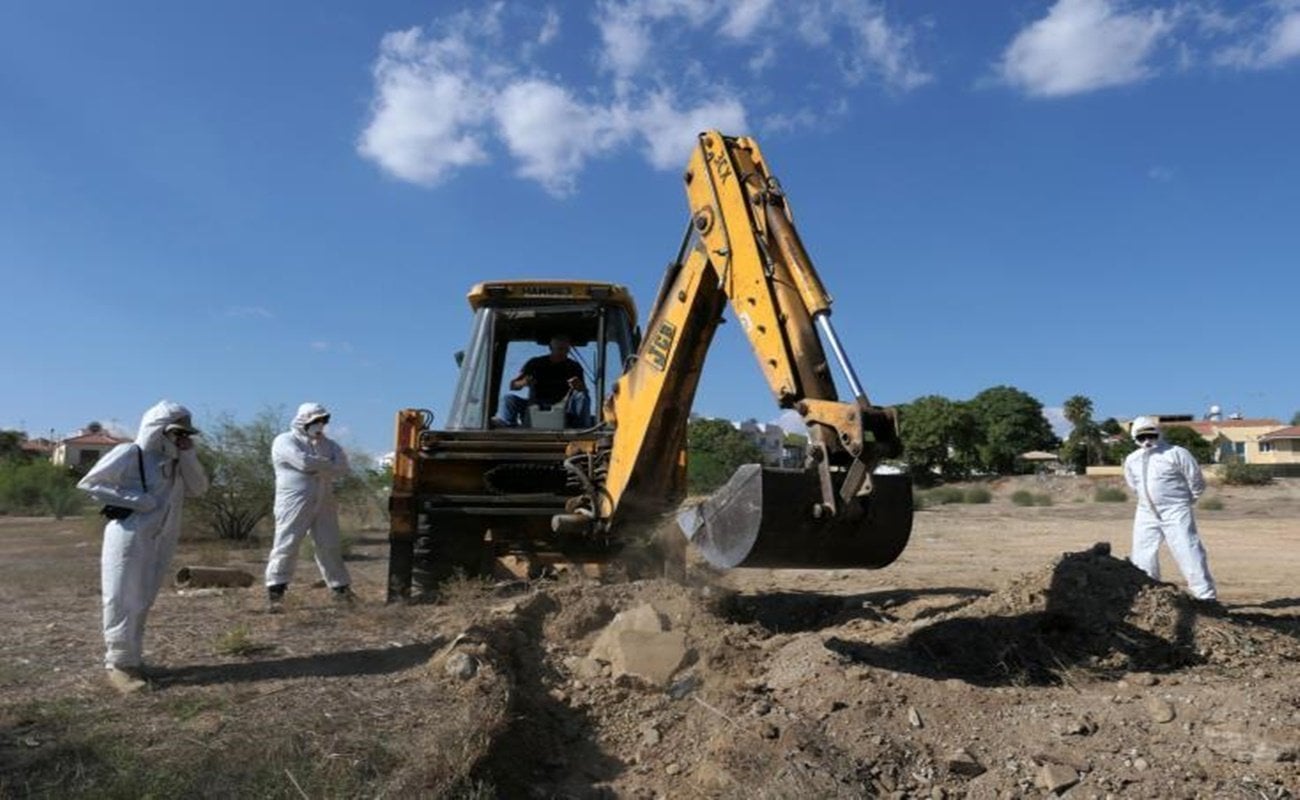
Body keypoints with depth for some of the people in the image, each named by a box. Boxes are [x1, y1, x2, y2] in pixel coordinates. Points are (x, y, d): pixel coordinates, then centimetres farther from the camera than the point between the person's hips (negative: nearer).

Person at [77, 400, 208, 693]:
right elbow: (89, 483, -11)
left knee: (142, 603, 13)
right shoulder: (129, 454, -10)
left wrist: (188, 456, -7)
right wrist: (134, 500, -17)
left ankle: (132, 660, 23)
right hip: (128, 537, -7)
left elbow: (198, 489, 2)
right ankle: (119, 664, 6)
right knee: (122, 601, -2)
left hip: (161, 541, 7)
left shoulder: (176, 462, 10)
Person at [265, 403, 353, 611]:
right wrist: (328, 465, -4)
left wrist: (316, 467, -12)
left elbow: (343, 467, 1)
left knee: (330, 547, 8)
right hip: (294, 503, -5)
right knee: (286, 545, -7)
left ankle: (341, 589, 15)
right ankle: (275, 592, -1)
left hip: (324, 503, 5)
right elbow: (304, 462, -19)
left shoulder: (327, 444, 17)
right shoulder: (285, 441, -1)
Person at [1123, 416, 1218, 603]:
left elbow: (1196, 481, -4)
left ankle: (1207, 596, -2)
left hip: (1176, 513, -5)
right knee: (1142, 557, 7)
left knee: (1189, 553, -9)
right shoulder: (1131, 460, 7)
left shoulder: (1176, 453, -9)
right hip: (1146, 514, 5)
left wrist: (1183, 501, 6)